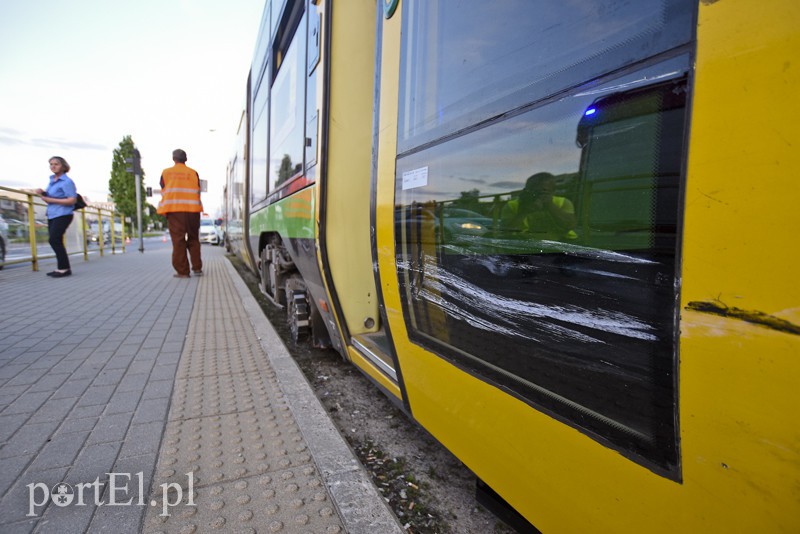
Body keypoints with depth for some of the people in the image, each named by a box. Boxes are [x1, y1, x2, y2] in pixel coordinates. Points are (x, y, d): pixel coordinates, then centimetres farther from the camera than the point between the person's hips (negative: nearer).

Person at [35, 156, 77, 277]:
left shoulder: (67, 181, -10)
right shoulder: (52, 180, 15)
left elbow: (72, 200, -18)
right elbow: (49, 198, 22)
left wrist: (52, 200, -18)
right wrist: (42, 194, 0)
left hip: (63, 215, -9)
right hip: (51, 215, 9)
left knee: (54, 240, -14)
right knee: (55, 241, 8)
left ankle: (64, 268, -8)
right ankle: (62, 267, 13)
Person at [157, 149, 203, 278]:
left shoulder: (165, 173, 9)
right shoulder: (193, 173, 8)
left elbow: (164, 193, 9)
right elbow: (198, 193, 6)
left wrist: (165, 210, 18)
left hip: (173, 210, -1)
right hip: (192, 209, 1)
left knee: (178, 240, 0)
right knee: (193, 239, 11)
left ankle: (182, 271, -2)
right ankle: (197, 268, 9)